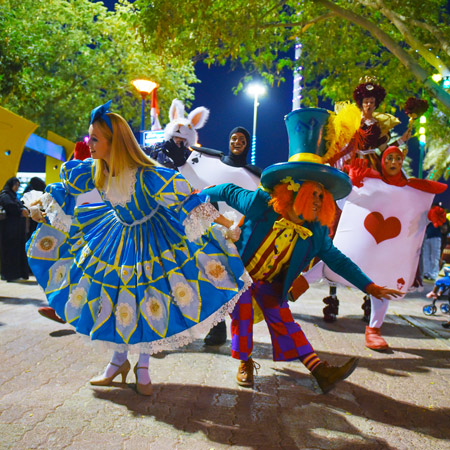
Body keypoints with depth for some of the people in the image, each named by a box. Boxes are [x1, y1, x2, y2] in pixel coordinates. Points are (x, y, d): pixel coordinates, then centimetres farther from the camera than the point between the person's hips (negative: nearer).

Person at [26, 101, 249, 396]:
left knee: (148, 302, 3)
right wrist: (42, 208, 18)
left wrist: (225, 225, -29)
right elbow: (67, 187, 8)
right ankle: (120, 361, 32)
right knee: (114, 300, 11)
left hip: (152, 240, -5)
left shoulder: (146, 175, -33)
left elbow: (187, 201, -30)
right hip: (119, 235, 5)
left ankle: (143, 366, 26)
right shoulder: (95, 171, -13)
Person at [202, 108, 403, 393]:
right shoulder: (259, 204, -28)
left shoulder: (316, 231, -14)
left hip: (270, 282, 4)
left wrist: (369, 286, -4)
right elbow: (229, 191, -13)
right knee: (242, 318, -9)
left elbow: (336, 258, -3)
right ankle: (246, 364, 13)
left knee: (283, 321, -2)